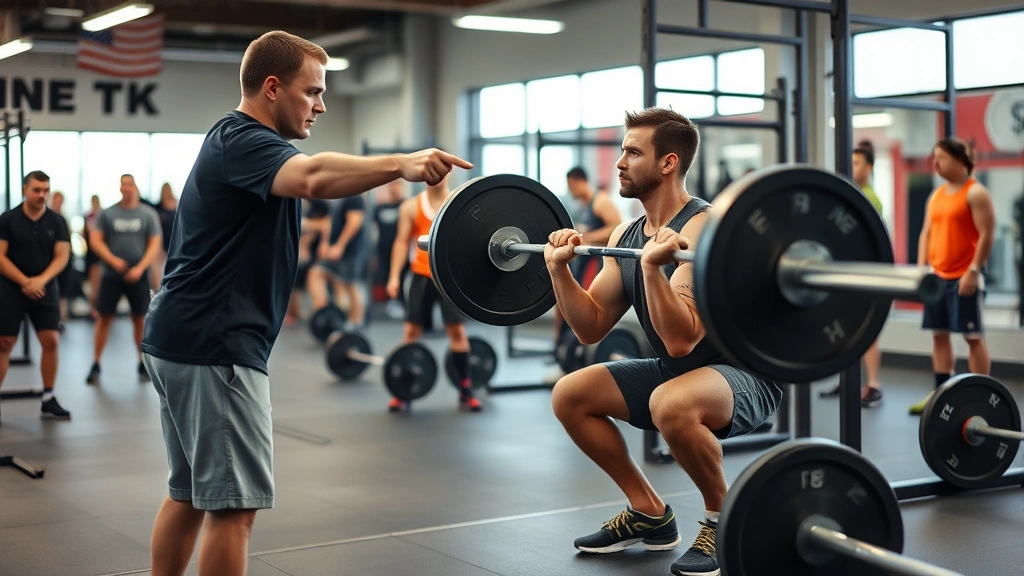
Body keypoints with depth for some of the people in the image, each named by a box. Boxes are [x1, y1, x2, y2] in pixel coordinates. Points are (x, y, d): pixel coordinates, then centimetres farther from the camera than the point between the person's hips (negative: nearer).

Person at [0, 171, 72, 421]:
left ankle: (48, 400, 7)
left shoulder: (57, 222, 3)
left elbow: (62, 256, -2)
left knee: (51, 341, -4)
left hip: (45, 289, 2)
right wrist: (25, 282, -15)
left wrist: (41, 280, -17)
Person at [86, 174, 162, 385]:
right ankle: (96, 365, 10)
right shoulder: (107, 213, 3)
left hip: (138, 275, 0)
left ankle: (143, 365, 16)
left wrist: (140, 268, -13)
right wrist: (113, 260, -16)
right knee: (104, 318, 2)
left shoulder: (149, 214, 2)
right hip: (111, 274, 0)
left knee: (140, 319, 4)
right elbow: (95, 240, -2)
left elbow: (154, 245, -1)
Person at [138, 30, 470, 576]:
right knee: (233, 502, -6)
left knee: (190, 493, 17)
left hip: (183, 338, 11)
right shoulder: (242, 139, -14)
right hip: (213, 345, -11)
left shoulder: (238, 141, 20)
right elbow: (312, 176, -36)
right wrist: (402, 164, -44)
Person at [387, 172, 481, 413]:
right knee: (412, 330, 1)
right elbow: (402, 242, 4)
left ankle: (466, 391, 7)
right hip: (422, 276, 1)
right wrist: (394, 276, -4)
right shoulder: (411, 207, 3)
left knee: (457, 330, -1)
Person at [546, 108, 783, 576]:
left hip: (745, 374, -9)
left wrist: (652, 265, -42)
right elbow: (591, 328, 5)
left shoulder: (701, 229, -24)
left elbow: (680, 340, -33)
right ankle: (650, 515, 13)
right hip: (676, 372, 9)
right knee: (568, 395, 2)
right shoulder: (626, 234, 2)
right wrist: (558, 269, -5)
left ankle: (724, 520, -11)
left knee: (670, 404, -39)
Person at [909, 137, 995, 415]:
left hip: (963, 277, -7)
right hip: (937, 276, 8)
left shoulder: (975, 193, -8)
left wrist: (973, 271, -18)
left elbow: (987, 235, -14)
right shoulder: (936, 194, 14)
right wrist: (922, 267, 6)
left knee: (973, 335, -3)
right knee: (939, 334, 9)